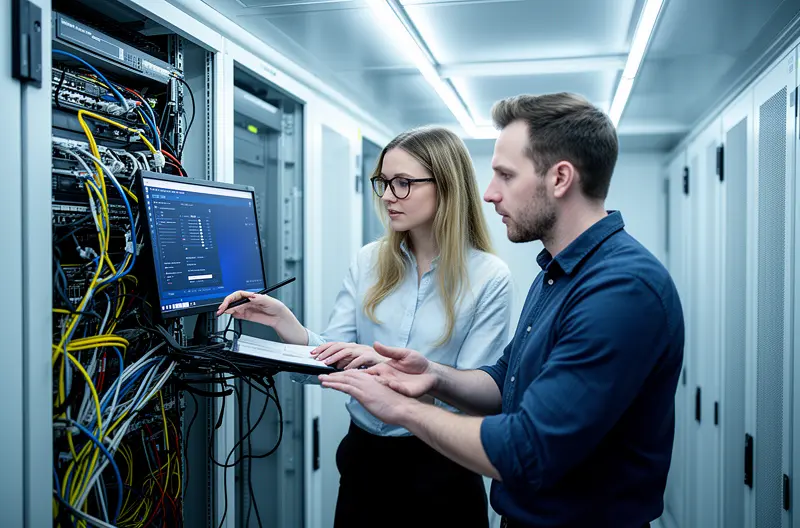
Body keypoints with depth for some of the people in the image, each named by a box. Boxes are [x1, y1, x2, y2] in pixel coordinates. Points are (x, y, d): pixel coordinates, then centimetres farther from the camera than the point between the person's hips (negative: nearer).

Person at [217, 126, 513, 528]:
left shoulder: (489, 277, -11)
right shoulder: (369, 262, 0)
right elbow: (337, 363, -2)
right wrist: (285, 323, -18)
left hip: (440, 468, -3)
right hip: (364, 455, 4)